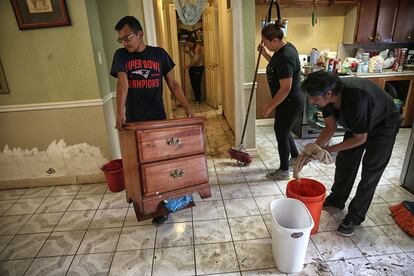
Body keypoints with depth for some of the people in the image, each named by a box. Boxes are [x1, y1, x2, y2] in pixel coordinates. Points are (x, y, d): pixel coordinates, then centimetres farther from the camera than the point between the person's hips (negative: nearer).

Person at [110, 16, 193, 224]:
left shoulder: (159, 54, 4)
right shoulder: (121, 55, 1)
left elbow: (173, 84, 4)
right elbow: (122, 82, -16)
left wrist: (187, 108, -7)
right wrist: (120, 111, -29)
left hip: (158, 119, 1)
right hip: (134, 121, 0)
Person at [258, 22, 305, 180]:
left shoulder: (285, 57, -28)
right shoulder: (285, 47, 4)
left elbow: (285, 89, -28)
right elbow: (277, 66, 22)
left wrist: (269, 107, -21)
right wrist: (264, 54, 9)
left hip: (290, 102, -10)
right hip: (290, 101, 10)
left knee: (281, 134, 4)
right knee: (283, 130, 24)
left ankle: (284, 171, 22)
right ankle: (295, 157, 45)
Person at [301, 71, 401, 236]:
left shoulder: (356, 101, -44)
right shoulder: (327, 96, -23)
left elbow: (360, 138, -29)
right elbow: (330, 127, -11)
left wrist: (331, 149, -25)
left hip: (382, 127, -6)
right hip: (356, 123, 7)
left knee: (370, 174, -1)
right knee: (344, 162, 13)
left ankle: (355, 217, 13)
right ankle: (336, 200, 33)